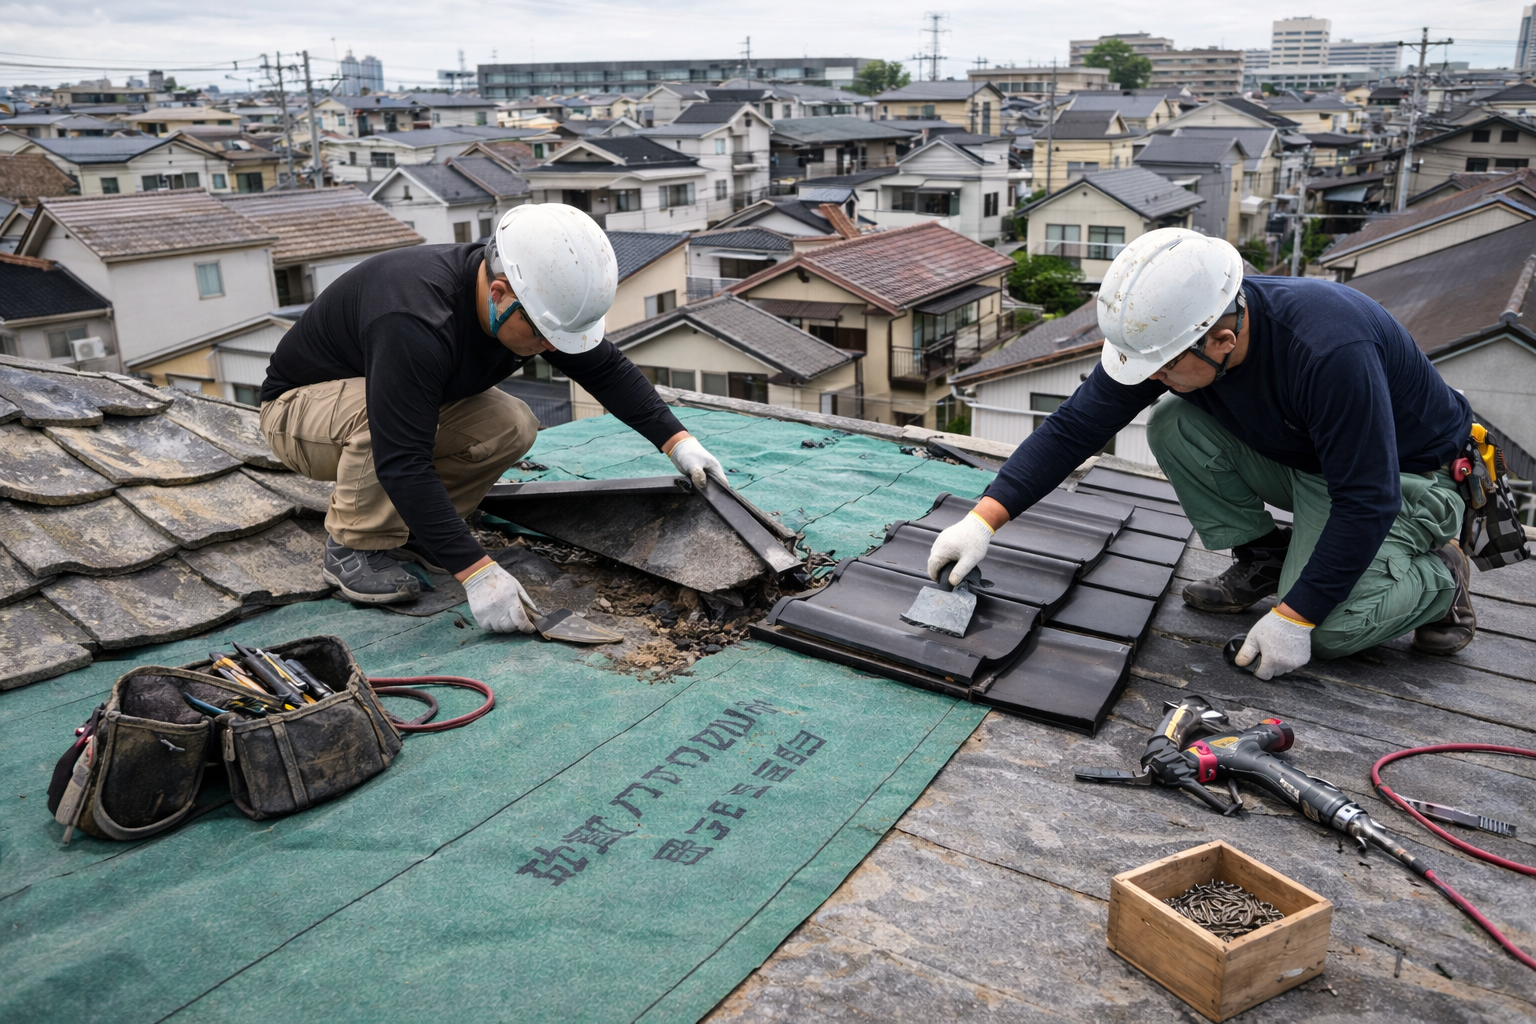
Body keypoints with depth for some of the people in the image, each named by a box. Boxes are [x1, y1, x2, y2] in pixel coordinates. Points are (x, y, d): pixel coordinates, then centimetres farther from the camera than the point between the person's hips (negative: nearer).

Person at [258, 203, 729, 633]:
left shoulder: (536, 302, -16)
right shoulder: (415, 323, -41)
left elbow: (606, 367, -2)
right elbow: (402, 463, -43)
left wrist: (676, 440, -10)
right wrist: (477, 572, -45)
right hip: (298, 407, -6)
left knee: (510, 427, -16)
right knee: (378, 411, -38)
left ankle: (406, 527, 3)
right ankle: (353, 544, -13)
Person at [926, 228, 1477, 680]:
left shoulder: (1330, 351, -40)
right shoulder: (1165, 331, -20)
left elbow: (1367, 503, -33)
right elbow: (1074, 426, -14)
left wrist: (1292, 617, -31)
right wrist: (984, 518, -21)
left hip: (1406, 474, -6)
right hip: (1300, 457, 6)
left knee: (1329, 628, -26)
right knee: (1172, 425, -17)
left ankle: (1439, 577, 6)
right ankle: (1262, 558, 1)